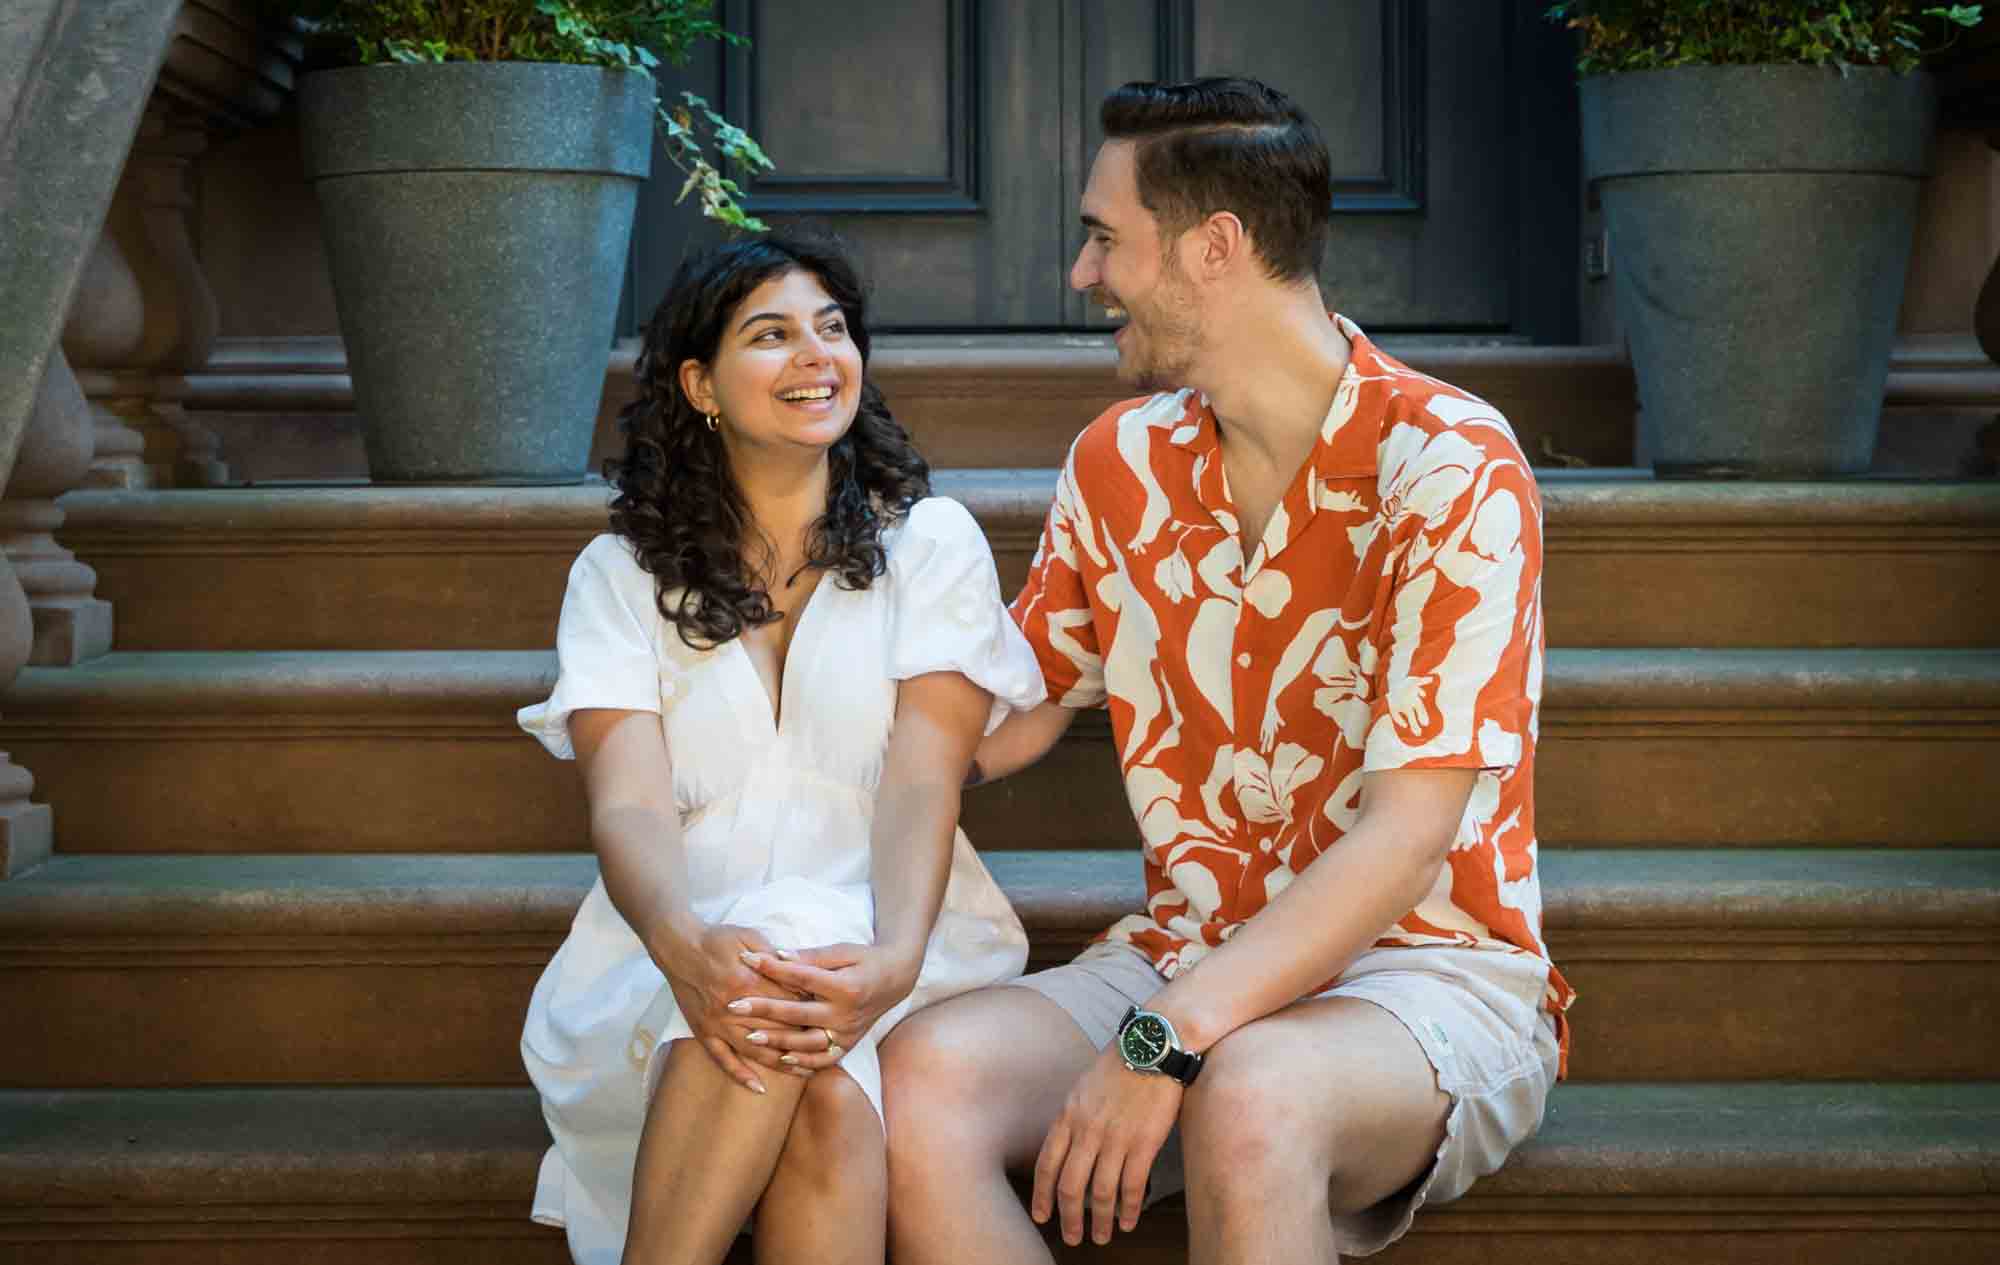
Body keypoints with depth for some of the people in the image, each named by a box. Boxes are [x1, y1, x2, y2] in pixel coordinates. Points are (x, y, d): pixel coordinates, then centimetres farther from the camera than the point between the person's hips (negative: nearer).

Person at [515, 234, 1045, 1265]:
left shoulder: (930, 541, 10)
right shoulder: (621, 572, 11)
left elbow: (922, 784, -5)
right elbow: (628, 803, -6)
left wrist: (893, 960, -26)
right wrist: (685, 944, -30)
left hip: (879, 947, 0)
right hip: (680, 959, 0)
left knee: (827, 1090, -36)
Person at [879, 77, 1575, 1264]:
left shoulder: (1451, 466, -13)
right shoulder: (1123, 462, 8)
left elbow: (1404, 838, -20)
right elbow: (1008, 719, 20)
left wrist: (1166, 1038, -29)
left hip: (1432, 968, -5)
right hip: (1191, 953, 6)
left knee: (1249, 1100, -40)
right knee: (924, 1074, -25)